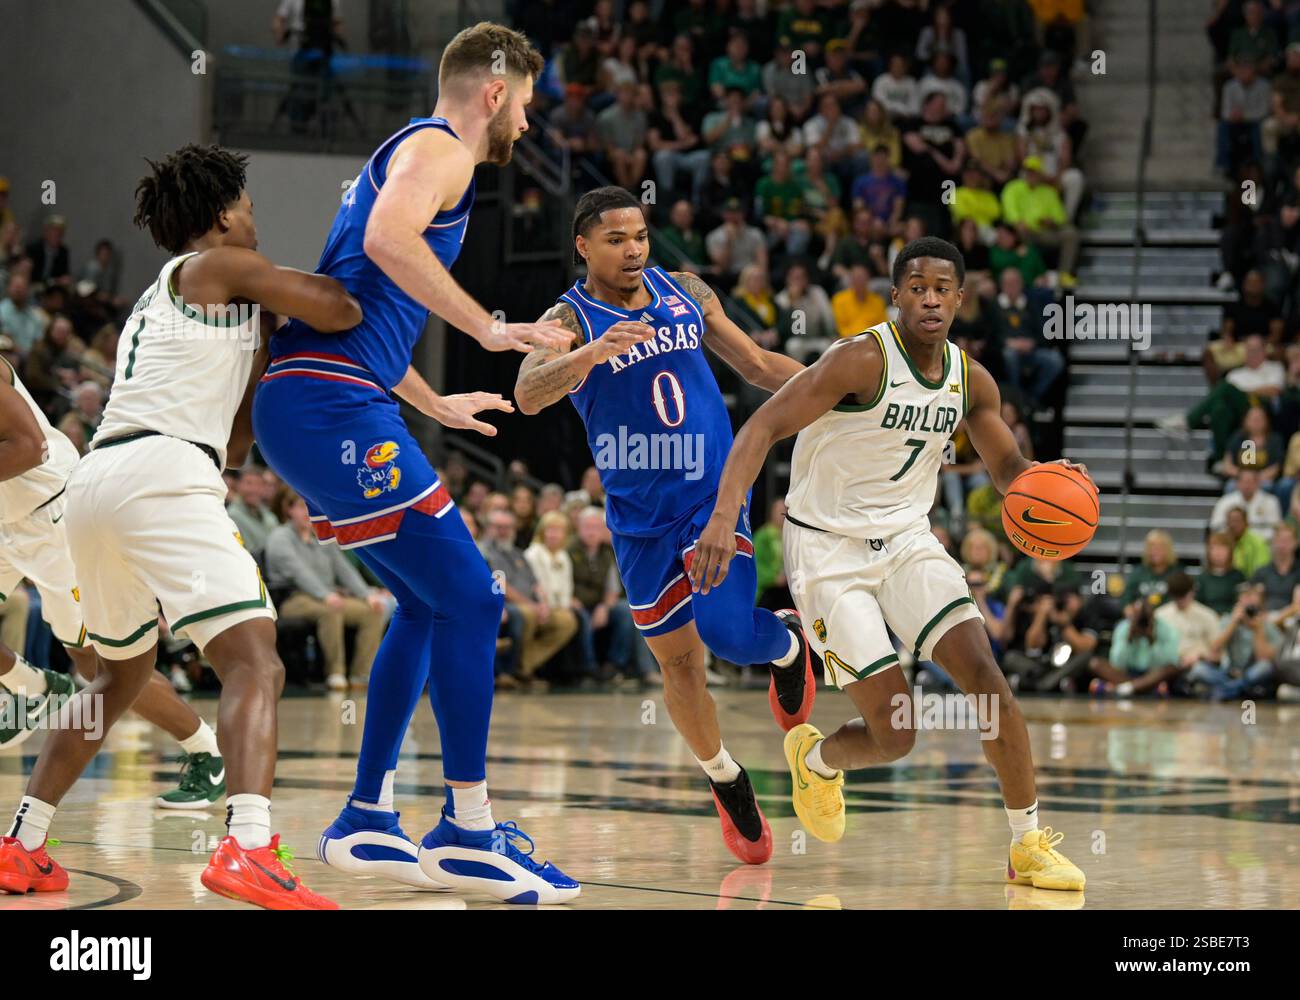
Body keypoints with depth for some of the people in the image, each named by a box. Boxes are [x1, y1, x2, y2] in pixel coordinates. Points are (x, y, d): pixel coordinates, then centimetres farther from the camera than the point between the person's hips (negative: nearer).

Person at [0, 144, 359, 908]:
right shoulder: (219, 266, 8)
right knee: (255, 664, -16)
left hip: (94, 481, 9)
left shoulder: (155, 303, 32)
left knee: (121, 675, 28)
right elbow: (342, 312, -3)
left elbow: (226, 447, 32)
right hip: (160, 476, -9)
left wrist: (265, 371, 29)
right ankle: (249, 850, -37)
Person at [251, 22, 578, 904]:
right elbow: (386, 239, -26)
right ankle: (467, 831, -7)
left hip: (318, 409, 11)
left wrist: (434, 404, 45)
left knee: (429, 604, 17)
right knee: (468, 597, -10)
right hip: (333, 409, -11)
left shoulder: (412, 153, 27)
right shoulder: (438, 148, -4)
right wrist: (489, 327, -21)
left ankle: (367, 822, 19)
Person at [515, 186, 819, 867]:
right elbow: (528, 396, -29)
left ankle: (788, 645, 16)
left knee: (725, 628, -20)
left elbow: (758, 366, 15)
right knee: (678, 661, 5)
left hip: (715, 492, 1)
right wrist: (592, 353, -46)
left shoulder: (687, 294, 3)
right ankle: (727, 784, 26)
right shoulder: (569, 321, -9)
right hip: (640, 517, 0)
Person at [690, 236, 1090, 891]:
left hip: (907, 541, 5)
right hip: (828, 550, -5)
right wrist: (724, 516, -40)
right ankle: (815, 757, 27)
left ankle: (1029, 846, -2)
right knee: (894, 736, -9)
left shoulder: (971, 381, 0)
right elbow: (763, 427, -25)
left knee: (986, 676, -14)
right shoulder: (863, 361, -20)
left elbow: (1006, 468, 15)